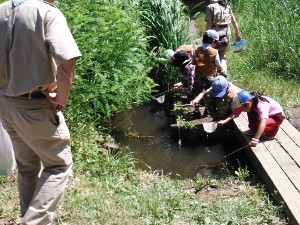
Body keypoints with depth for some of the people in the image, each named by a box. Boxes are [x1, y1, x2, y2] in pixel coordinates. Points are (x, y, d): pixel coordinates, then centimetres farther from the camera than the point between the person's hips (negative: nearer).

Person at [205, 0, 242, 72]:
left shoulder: (210, 7, -2)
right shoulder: (227, 7, 13)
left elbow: (209, 23, -11)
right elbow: (234, 22, 13)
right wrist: (238, 34, 20)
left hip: (216, 32, -5)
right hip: (227, 32, 5)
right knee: (222, 54, 18)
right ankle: (223, 71, 5)